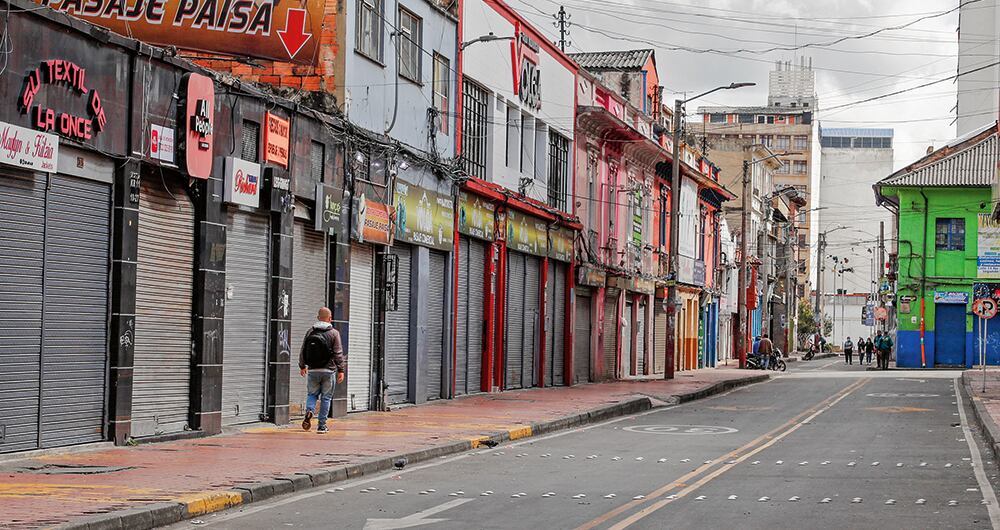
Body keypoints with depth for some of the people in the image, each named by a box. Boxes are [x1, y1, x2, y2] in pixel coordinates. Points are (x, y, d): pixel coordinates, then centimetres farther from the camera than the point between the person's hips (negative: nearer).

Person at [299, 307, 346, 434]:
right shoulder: (334, 333, -5)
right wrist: (341, 370, -1)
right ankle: (322, 426, 6)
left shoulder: (310, 332, 3)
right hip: (328, 370, -2)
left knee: (312, 394, 17)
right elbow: (338, 353, -8)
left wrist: (302, 366, 24)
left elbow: (302, 351, 10)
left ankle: (309, 411, -12)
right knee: (326, 397, 7)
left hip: (312, 370, 2)